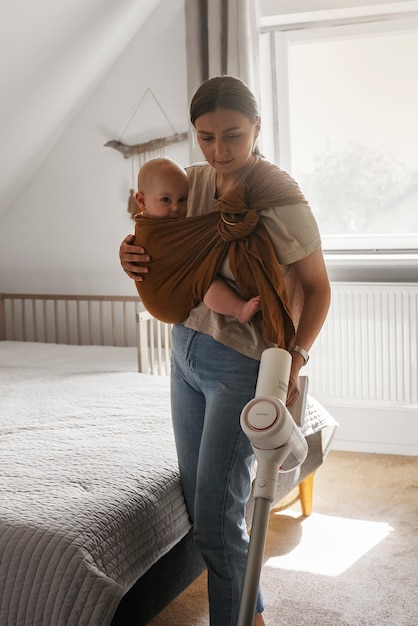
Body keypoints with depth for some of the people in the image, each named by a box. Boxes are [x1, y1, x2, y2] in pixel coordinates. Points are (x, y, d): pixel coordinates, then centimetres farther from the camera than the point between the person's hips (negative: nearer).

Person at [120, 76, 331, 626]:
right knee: (196, 500, 17)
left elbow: (317, 286, -11)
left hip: (240, 364, -7)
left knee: (216, 519, -5)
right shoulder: (194, 180, 1)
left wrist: (295, 358, -22)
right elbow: (161, 244, 12)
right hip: (186, 348, 8)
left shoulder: (278, 194, -18)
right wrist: (131, 252, -12)